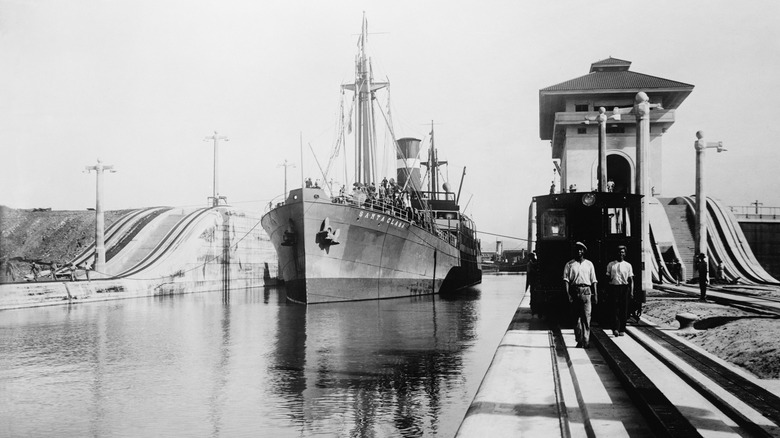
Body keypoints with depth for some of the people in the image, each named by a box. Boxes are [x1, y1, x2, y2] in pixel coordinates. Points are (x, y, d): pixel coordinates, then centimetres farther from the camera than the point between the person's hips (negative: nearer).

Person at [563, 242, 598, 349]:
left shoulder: (589, 264, 14)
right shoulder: (569, 264, 8)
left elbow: (594, 281, 13)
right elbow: (566, 280, 1)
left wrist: (595, 295, 6)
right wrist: (568, 294, -9)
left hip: (586, 291, 0)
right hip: (574, 291, 0)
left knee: (587, 317, -6)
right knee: (576, 317, 3)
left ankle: (586, 341, -5)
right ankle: (579, 341, 10)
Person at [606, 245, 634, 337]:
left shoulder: (628, 265, 10)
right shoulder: (611, 265, 11)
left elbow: (631, 279, 7)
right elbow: (607, 277, 14)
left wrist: (631, 291, -1)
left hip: (624, 288, 0)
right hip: (613, 287, 0)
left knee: (623, 310, 2)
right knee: (614, 309, -9)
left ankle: (622, 330, 10)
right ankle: (615, 329, -12)